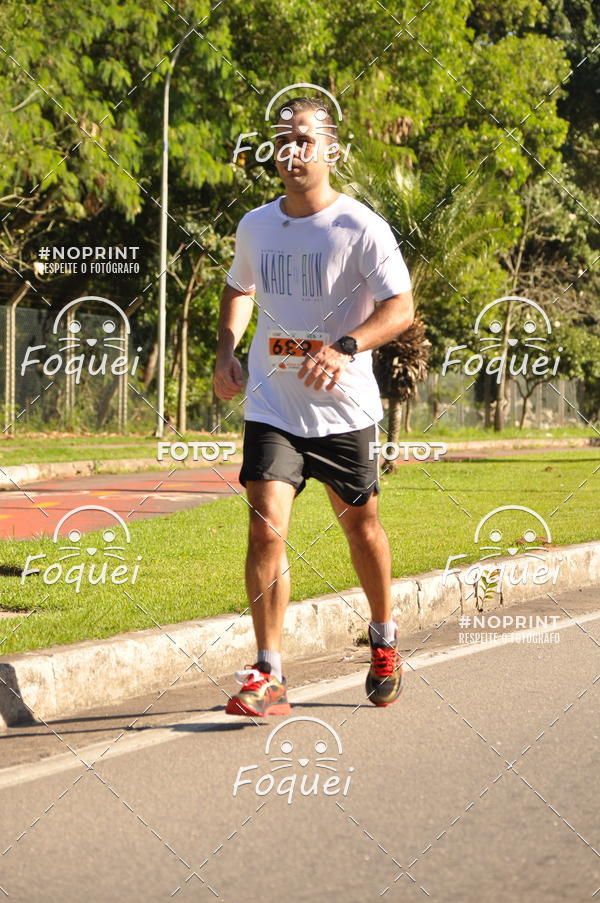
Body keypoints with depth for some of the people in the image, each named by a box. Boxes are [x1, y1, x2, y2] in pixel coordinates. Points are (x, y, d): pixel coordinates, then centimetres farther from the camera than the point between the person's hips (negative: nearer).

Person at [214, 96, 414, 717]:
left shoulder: (361, 228, -10)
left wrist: (344, 348, -35)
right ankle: (268, 676, -10)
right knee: (265, 528, -13)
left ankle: (383, 639, 38)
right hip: (271, 405, 3)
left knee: (361, 529, 12)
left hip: (342, 408, -2)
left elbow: (400, 307, -18)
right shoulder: (255, 227, 5)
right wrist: (226, 351, 7)